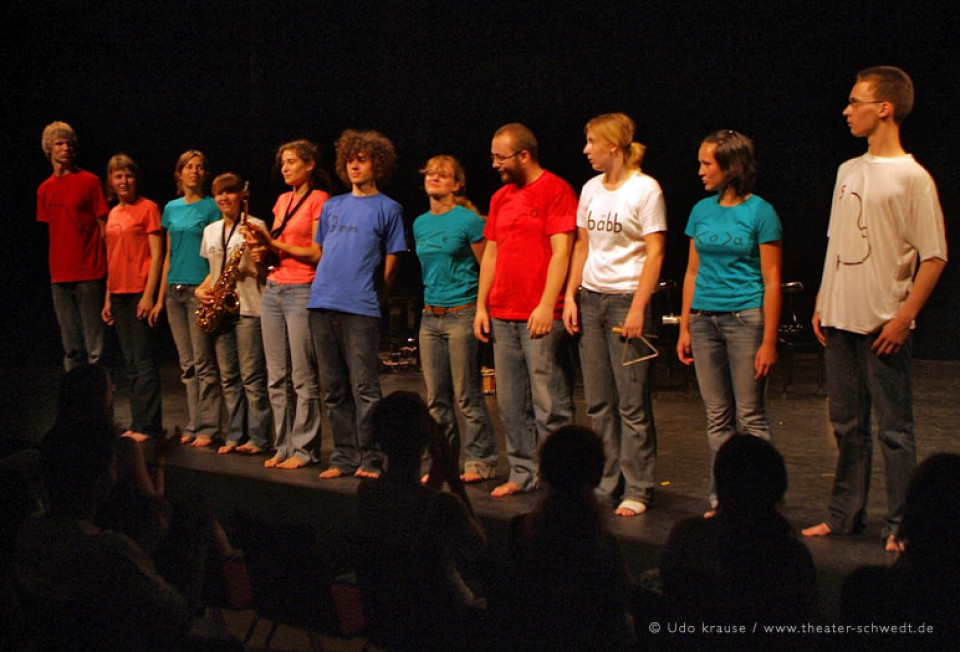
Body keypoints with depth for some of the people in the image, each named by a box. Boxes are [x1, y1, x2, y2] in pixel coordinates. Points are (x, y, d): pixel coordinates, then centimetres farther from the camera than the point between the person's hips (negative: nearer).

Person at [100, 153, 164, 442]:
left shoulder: (147, 208, -4)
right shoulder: (113, 214, 16)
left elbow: (157, 255, -9)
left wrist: (149, 295, -15)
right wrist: (108, 298, 14)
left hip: (141, 292, -7)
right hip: (119, 294, 7)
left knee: (144, 361, -6)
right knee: (131, 362, 9)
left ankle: (147, 426, -3)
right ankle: (138, 424, 14)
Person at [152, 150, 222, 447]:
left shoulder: (211, 207, -2)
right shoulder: (171, 208, 14)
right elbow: (169, 254, 17)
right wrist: (161, 297, 13)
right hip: (175, 289, 6)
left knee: (203, 363, -6)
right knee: (187, 364, 8)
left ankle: (208, 428, -2)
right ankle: (192, 425, 13)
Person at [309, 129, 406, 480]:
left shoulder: (388, 209, 5)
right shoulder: (332, 206, 18)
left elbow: (391, 263, 4)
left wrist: (373, 298, 5)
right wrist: (328, 286, 13)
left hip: (360, 310, -5)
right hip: (322, 306, 5)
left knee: (364, 388, -7)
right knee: (333, 390, 8)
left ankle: (371, 460, 0)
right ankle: (343, 457, 15)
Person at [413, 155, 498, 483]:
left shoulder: (468, 220, -7)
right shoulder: (420, 224, 13)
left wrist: (481, 310, -6)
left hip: (462, 315, -7)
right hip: (430, 317, 7)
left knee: (467, 397, -3)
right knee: (437, 399, 9)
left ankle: (479, 462, 7)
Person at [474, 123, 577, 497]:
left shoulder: (556, 190, -5)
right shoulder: (500, 198, 18)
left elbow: (561, 251, -11)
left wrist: (547, 305, -16)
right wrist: (481, 306, 13)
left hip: (541, 316, -7)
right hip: (502, 315, 7)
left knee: (549, 403, -5)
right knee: (510, 403, 9)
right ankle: (522, 474, 18)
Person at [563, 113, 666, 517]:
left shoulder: (645, 189, -7)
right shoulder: (591, 189, 12)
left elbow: (654, 253, -10)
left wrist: (638, 308, -15)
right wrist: (571, 296, 8)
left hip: (627, 298, -7)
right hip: (590, 299, 7)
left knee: (632, 403, -3)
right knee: (598, 402, 9)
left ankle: (636, 491, 5)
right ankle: (607, 484, 18)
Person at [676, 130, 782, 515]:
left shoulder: (760, 213, -5)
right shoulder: (702, 211, 11)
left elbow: (771, 280, -7)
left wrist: (769, 341, -11)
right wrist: (685, 328, 10)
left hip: (745, 318, -5)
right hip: (705, 320, 5)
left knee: (750, 417, -3)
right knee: (717, 418, 10)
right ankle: (720, 499, 17)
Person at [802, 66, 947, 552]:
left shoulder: (912, 178, -10)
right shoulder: (848, 171, 12)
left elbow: (934, 256, -11)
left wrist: (904, 317, -15)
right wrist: (821, 305, 14)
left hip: (882, 326, -7)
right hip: (840, 320, 7)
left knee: (893, 428, -1)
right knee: (847, 425, 14)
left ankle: (899, 526, 8)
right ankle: (845, 515, 23)